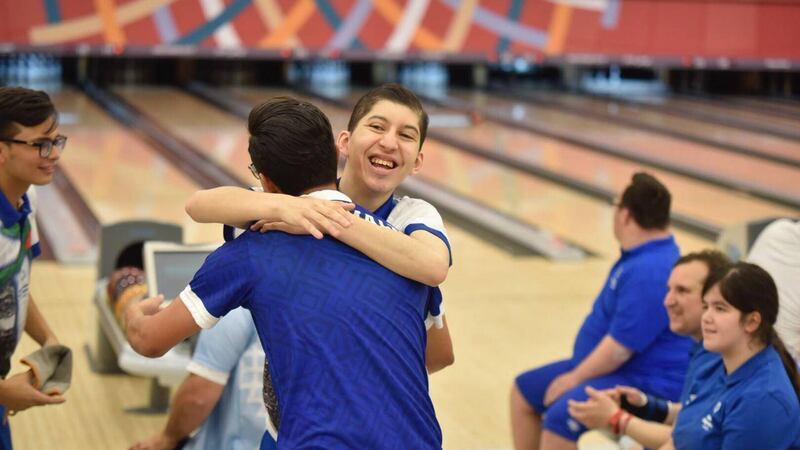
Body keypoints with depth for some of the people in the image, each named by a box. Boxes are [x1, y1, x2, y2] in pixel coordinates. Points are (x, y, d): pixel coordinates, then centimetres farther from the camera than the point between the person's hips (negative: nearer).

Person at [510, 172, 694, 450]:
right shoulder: (640, 256, 7)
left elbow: (620, 347, -27)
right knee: (524, 391, 14)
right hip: (619, 368, 11)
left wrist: (575, 378, -15)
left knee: (559, 415, -32)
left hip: (646, 386, -11)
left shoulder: (649, 273, -27)